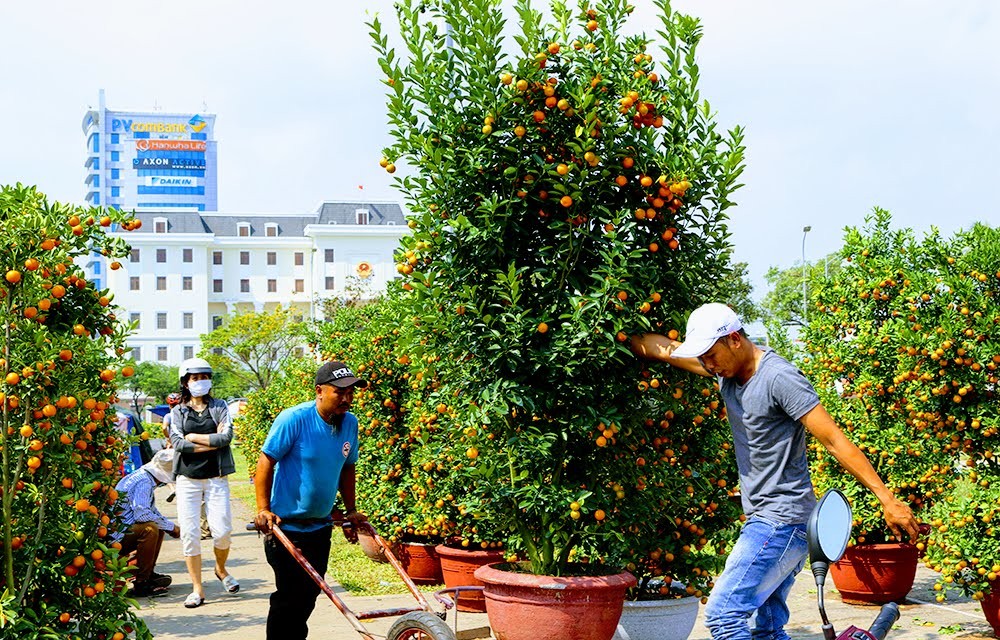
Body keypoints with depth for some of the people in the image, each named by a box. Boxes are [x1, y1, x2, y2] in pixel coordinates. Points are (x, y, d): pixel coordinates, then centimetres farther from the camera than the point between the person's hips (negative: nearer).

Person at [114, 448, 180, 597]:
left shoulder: (145, 478, 14)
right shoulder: (144, 481, -18)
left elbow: (152, 511, 21)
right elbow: (141, 514, -28)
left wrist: (171, 526, 5)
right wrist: (170, 526, -17)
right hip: (114, 537, -11)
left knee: (159, 527, 18)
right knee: (150, 528, -28)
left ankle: (148, 573, 21)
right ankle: (141, 583, -24)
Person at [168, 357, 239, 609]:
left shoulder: (219, 407, 7)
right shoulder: (178, 412, 7)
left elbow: (227, 436, -9)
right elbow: (178, 443, -8)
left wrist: (193, 437, -7)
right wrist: (212, 442, -9)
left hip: (216, 478, 0)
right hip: (188, 479, 0)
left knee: (222, 531, -5)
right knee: (189, 534, -3)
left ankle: (221, 569, 26)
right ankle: (197, 589, 6)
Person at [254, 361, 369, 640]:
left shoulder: (350, 422, 1)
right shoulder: (294, 419, -17)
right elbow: (266, 462, -14)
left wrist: (351, 511, 16)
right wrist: (264, 509, -18)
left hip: (321, 525, 6)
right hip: (286, 525, -6)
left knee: (310, 592, 14)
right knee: (289, 596, -3)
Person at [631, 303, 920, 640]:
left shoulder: (778, 378, -16)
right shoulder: (727, 371, 9)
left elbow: (835, 441, -19)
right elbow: (661, 348, 12)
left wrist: (888, 499, -21)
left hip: (781, 523, -9)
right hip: (763, 521, 9)